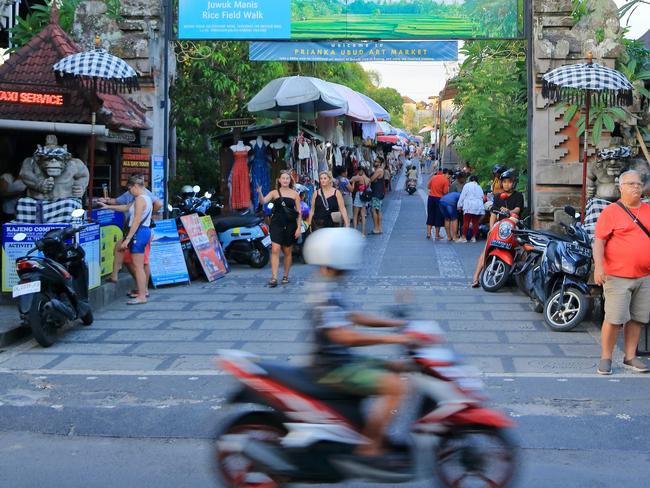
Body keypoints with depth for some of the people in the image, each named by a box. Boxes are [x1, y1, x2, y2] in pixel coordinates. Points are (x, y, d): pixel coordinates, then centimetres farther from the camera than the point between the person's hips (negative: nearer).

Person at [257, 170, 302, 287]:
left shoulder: (295, 194, 6)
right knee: (275, 250, -13)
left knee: (287, 251, 10)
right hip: (277, 224, -1)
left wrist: (299, 227, -2)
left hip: (290, 225, 1)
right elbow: (263, 201, -12)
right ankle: (274, 278, -15)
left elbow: (299, 212, 6)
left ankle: (286, 276, 24)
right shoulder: (274, 193, 4)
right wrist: (259, 193, -33)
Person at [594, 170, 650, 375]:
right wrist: (598, 266, -19)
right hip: (618, 276, -5)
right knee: (614, 318, -6)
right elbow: (598, 241, -8)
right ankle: (605, 358, 6)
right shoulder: (611, 211, -3)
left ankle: (630, 357, 21)